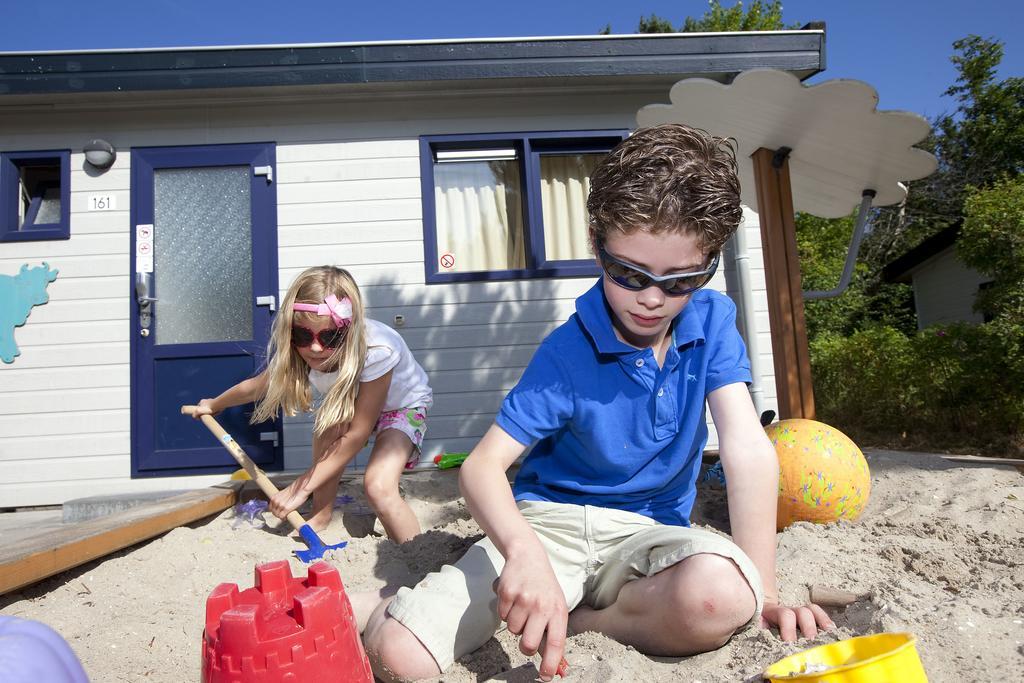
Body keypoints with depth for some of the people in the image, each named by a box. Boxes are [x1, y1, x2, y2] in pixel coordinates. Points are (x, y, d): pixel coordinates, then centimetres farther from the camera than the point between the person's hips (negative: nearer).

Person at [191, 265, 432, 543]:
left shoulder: (376, 352, -41)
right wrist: (214, 405, 16)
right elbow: (257, 385, -1)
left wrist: (301, 487, -31)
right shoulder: (298, 351, -24)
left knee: (378, 487, -27)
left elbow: (357, 433, -34)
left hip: (402, 405, -5)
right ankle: (320, 517, -6)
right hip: (350, 403, 6)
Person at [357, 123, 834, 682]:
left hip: (647, 531, 3)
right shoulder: (566, 353, -13)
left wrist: (761, 593, -19)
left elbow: (749, 452, -11)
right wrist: (524, 553, -40)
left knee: (718, 596, -36)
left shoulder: (712, 322, -5)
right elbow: (483, 466, -19)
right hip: (549, 521, -2)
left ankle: (569, 620, -12)